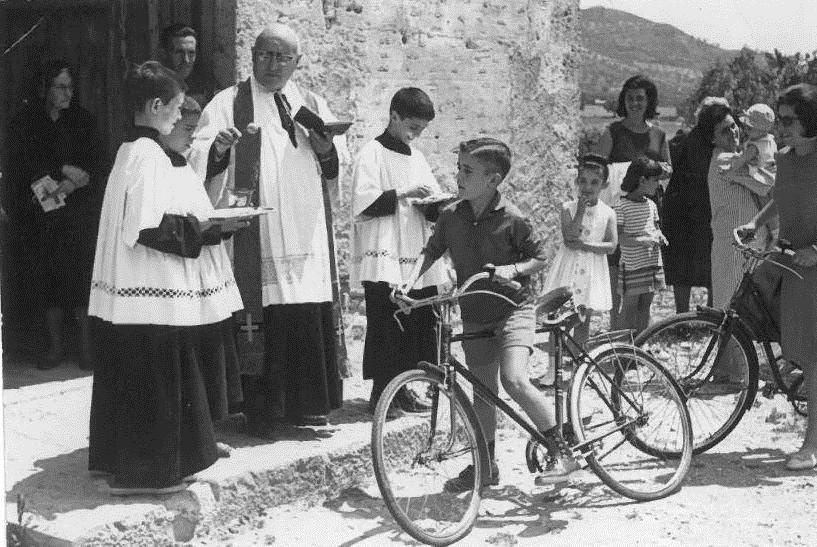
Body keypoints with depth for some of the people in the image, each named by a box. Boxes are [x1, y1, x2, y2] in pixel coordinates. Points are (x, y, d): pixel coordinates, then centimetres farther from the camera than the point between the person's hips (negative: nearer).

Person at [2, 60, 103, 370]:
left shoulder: (83, 121, 6)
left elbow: (96, 168, 0)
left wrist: (74, 183, -17)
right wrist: (64, 170, -11)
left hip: (78, 216, -1)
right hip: (40, 218, 1)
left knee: (81, 280, -7)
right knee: (49, 282, 2)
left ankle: (86, 346, 2)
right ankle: (55, 346, 12)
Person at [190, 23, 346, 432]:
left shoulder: (313, 105, 18)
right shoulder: (230, 102, 7)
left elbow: (340, 170, 16)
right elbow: (198, 163, -5)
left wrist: (326, 149, -6)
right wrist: (219, 146, -27)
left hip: (307, 237, 4)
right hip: (255, 238, -3)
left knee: (310, 318, 0)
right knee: (263, 317, -9)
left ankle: (303, 404, 11)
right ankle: (262, 410, -1)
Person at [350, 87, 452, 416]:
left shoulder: (417, 157, 20)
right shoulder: (373, 154, -1)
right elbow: (362, 205, -12)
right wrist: (402, 194, -15)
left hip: (418, 260, 7)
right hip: (383, 259, -7)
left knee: (419, 325, 3)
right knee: (385, 327, -7)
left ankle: (400, 389, 14)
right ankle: (380, 394, 2)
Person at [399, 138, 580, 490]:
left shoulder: (511, 218, -13)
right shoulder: (451, 216, -2)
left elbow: (540, 258, -3)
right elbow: (431, 251, 9)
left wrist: (513, 269, -21)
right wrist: (411, 281, -7)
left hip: (513, 307, -5)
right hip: (475, 315, 5)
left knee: (514, 379, -23)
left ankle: (561, 451, -10)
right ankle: (485, 465, 26)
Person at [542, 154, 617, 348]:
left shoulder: (607, 213, 3)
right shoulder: (568, 208, -1)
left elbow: (612, 245, -5)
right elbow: (569, 238, -13)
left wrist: (584, 245, -15)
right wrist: (581, 210, -18)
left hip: (592, 272, 1)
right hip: (569, 267, -1)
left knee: (584, 319, 5)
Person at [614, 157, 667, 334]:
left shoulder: (651, 205, 10)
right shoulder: (622, 206, -11)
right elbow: (617, 236, -13)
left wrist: (659, 235, 0)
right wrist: (639, 240, -24)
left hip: (652, 261, 6)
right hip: (631, 264, -6)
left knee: (645, 306, 12)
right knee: (630, 305, 1)